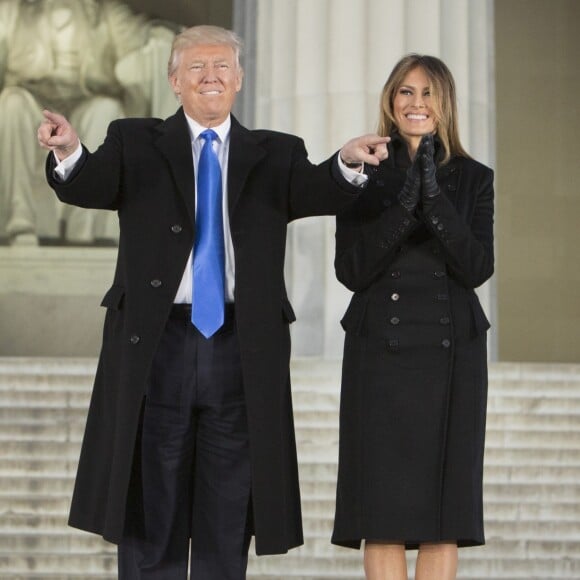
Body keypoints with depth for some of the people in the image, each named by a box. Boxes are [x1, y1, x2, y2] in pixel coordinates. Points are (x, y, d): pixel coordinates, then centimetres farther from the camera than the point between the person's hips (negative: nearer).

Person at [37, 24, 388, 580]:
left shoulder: (275, 155, 11)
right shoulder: (135, 144, 8)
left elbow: (314, 192, -7)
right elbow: (91, 185, -10)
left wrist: (347, 162, -30)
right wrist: (69, 153, -33)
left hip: (242, 349, 1)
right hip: (156, 343, -1)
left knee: (227, 519, 7)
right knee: (151, 510, 6)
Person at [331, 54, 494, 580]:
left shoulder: (473, 178, 7)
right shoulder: (366, 174, 5)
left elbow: (477, 268, -5)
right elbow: (351, 270, -4)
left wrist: (435, 198, -17)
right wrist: (404, 203, -15)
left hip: (451, 354, 1)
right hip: (381, 352, -1)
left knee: (445, 510, 2)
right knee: (384, 512, -2)